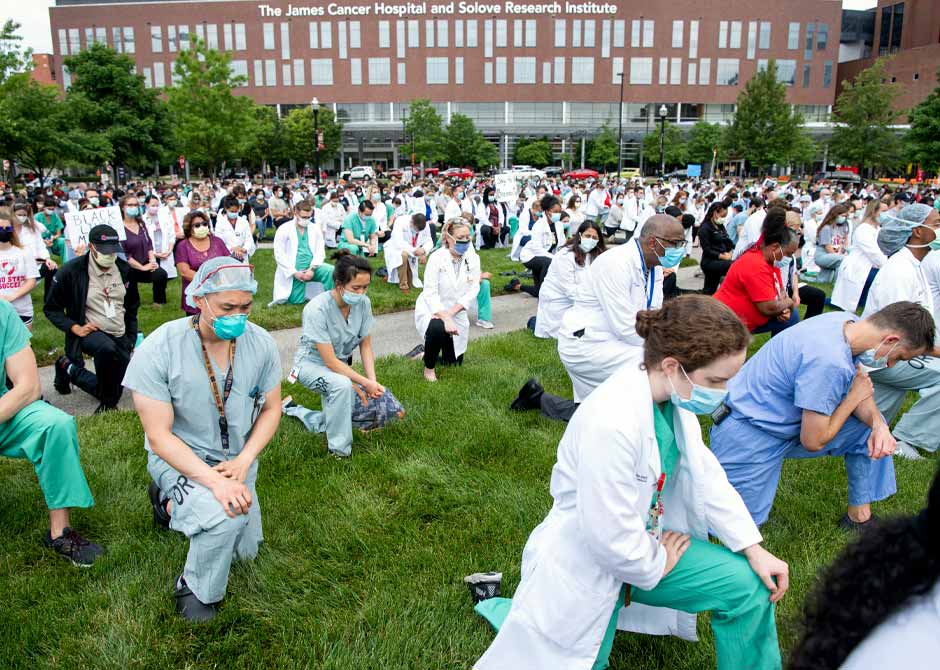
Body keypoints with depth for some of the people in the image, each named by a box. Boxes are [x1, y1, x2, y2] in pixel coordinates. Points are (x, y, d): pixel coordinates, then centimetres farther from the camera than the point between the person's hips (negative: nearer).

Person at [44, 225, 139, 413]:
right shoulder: (70, 271, -12)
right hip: (90, 332, -5)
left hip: (119, 336, 5)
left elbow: (132, 306, 14)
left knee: (114, 392, 7)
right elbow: (51, 309, -4)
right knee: (107, 348, -41)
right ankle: (107, 404, -18)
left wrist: (131, 339, 10)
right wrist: (75, 328, -18)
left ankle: (70, 369, 33)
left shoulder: (124, 269, 1)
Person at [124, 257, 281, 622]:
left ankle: (171, 504, 39)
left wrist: (243, 462, -18)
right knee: (224, 520, -33)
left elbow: (271, 410, -2)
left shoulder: (261, 343, -13)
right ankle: (195, 590, 0)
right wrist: (215, 481, -34)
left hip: (238, 459, 5)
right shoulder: (159, 349, -24)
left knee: (244, 549, 16)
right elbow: (159, 437, -23)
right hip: (179, 456, -5)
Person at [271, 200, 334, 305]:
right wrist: (294, 272, -14)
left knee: (332, 271, -26)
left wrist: (312, 268, -14)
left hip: (311, 267, 2)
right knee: (297, 301, -4)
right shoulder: (284, 230, -4)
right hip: (293, 270, -2)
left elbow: (320, 251, 0)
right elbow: (279, 255, -7)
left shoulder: (315, 228, 4)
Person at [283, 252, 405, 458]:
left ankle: (293, 409, 18)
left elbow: (366, 345, -3)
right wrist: (364, 383, -26)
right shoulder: (317, 309, -29)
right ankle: (339, 450, -18)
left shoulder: (363, 303, -14)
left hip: (342, 366, 6)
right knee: (342, 385, -38)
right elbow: (330, 361, -27)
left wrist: (373, 381, -16)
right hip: (313, 364, -6)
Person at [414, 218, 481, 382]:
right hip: (432, 310, -4)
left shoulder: (473, 259, -8)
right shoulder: (436, 258, -19)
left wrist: (450, 314, -21)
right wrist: (445, 318, -34)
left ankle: (428, 352, 44)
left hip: (456, 313, 4)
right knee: (437, 328, -39)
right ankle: (429, 367, -11)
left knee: (454, 361, 10)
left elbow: (473, 291, -10)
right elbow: (430, 293, -22)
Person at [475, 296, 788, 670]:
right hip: (587, 560, -7)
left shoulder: (674, 397, -12)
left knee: (750, 587, 5)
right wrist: (657, 565, -11)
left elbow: (705, 475, 1)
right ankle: (501, 608, 30)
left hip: (642, 541, 7)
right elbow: (610, 536, -30)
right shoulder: (612, 423, -38)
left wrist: (754, 549, -1)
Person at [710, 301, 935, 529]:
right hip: (748, 434, -9)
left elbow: (858, 387, 9)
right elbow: (813, 442, -23)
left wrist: (879, 424, -11)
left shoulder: (849, 323, -6)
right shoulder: (829, 361, -33)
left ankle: (859, 516, 16)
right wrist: (855, 397, -11)